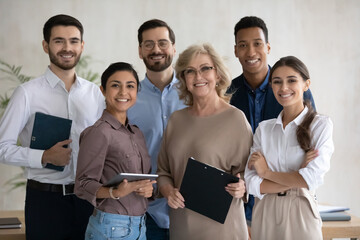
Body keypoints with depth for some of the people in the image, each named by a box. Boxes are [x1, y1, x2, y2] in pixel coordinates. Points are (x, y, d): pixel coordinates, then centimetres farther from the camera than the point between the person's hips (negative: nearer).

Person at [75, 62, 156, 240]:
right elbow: (83, 185, -13)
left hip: (139, 225, 7)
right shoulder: (99, 132, -11)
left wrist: (148, 188, -4)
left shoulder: (137, 133, 11)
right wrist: (115, 192, -28)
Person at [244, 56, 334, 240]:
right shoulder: (263, 128, 6)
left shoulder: (321, 125, -4)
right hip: (264, 214, 3)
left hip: (300, 213, -3)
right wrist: (296, 179, -15)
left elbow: (312, 179, -17)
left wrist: (266, 172, -6)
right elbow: (252, 183, -3)